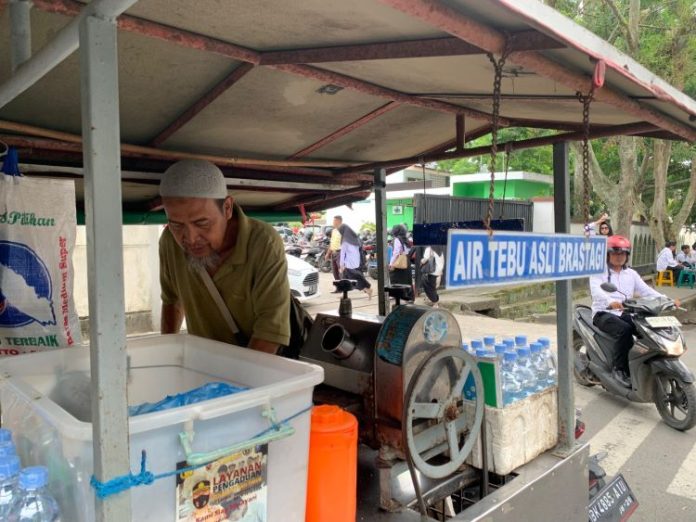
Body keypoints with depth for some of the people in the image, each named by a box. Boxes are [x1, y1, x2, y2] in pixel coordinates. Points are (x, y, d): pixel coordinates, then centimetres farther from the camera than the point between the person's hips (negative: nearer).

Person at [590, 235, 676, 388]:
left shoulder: (631, 274, 17)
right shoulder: (599, 271, -2)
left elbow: (646, 290, 6)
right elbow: (596, 291, -21)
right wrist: (610, 302, -43)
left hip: (624, 313, 5)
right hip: (604, 314, -5)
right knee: (625, 331, -33)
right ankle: (619, 369, -19)